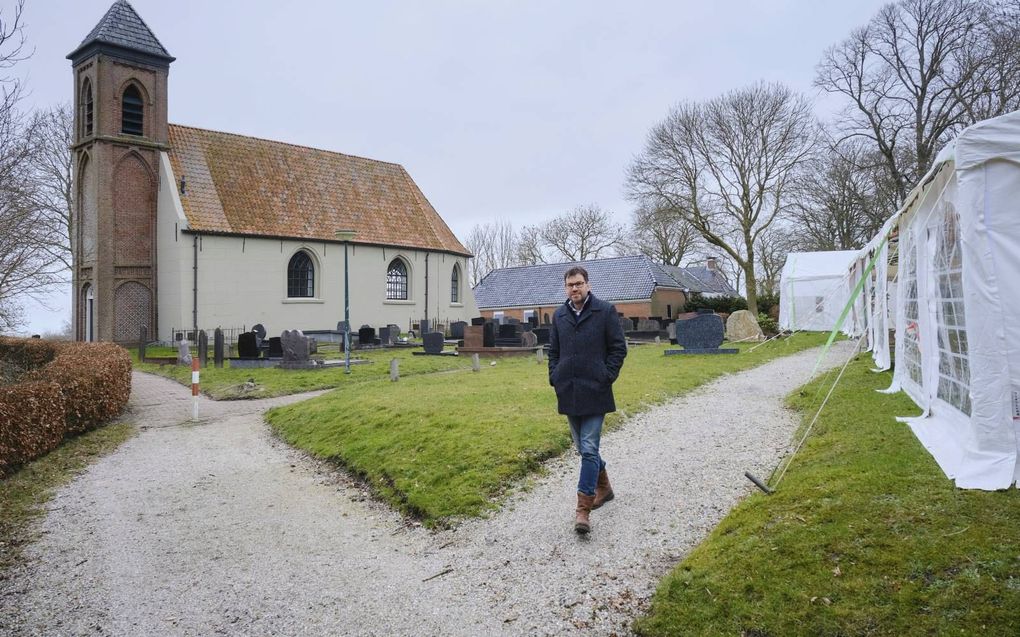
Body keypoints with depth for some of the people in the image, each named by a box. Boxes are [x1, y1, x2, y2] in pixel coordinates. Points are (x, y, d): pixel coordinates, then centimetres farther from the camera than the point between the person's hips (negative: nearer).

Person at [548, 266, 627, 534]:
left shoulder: (605, 311, -3)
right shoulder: (559, 315, 9)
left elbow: (619, 347, -2)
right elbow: (553, 351, 17)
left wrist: (607, 377, -9)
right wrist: (554, 377, 6)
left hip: (594, 392, -5)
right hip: (568, 392, 5)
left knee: (589, 448, -10)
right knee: (583, 446, 16)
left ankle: (583, 509, -7)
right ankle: (603, 487, 38)